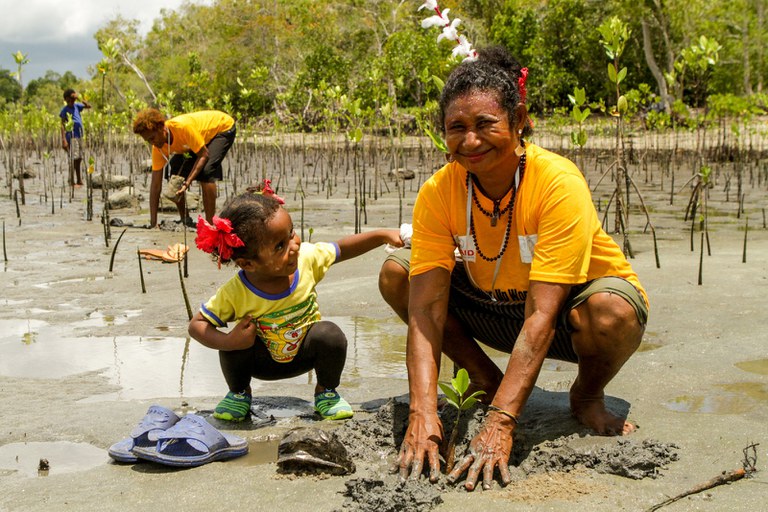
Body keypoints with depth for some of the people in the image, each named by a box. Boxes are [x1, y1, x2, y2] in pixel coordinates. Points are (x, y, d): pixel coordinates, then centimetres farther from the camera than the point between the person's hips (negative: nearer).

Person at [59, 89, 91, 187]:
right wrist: (64, 140, -18)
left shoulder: (77, 106, 10)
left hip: (79, 136, 7)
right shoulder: (64, 110, -6)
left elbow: (89, 106, 15)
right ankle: (72, 182, -7)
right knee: (73, 159, -9)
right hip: (71, 136, -7)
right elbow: (63, 125, -10)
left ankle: (79, 180, 20)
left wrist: (83, 101, -4)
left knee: (79, 159, 12)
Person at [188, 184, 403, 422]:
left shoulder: (307, 259, -25)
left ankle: (326, 391, 2)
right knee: (233, 347, -30)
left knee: (330, 334, -29)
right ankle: (239, 392, 5)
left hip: (305, 353, 1)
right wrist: (228, 341, -40)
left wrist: (383, 235, -13)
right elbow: (198, 324, -21)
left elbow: (343, 248, -8)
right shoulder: (234, 293, -30)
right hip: (263, 361, -1)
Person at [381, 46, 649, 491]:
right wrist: (423, 413, -38)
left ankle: (588, 396, -3)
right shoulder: (438, 192, -19)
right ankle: (486, 381, 5)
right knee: (396, 275, -15)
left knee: (611, 312, -38)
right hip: (496, 306, 4)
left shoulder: (559, 184, -31)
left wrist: (500, 423, -44)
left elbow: (541, 315, -37)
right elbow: (426, 309, -25)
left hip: (570, 306, -3)